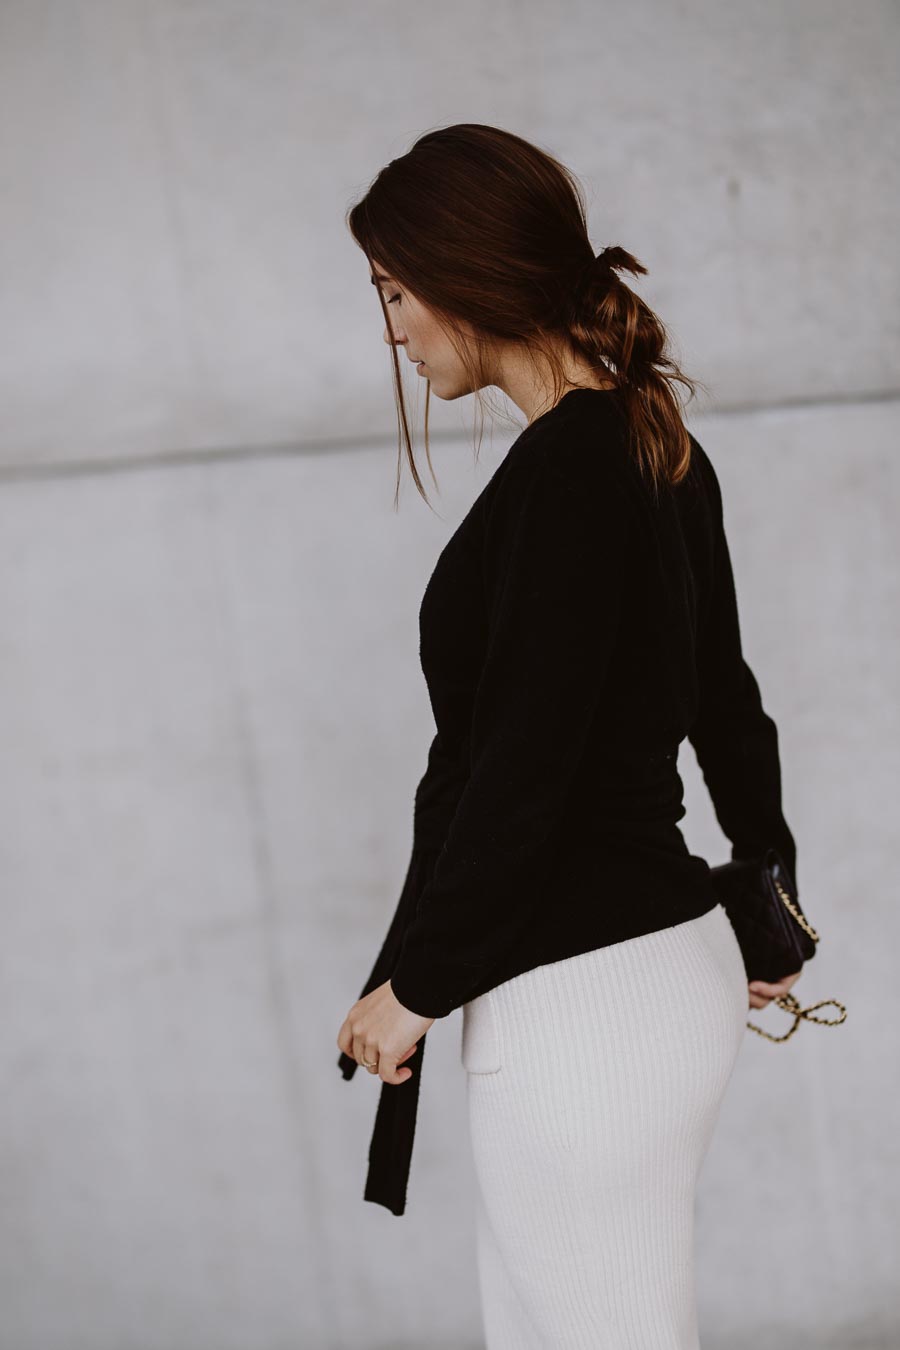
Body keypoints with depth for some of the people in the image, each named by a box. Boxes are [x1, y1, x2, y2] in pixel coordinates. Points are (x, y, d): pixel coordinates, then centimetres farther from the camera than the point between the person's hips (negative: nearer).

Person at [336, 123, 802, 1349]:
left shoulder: (565, 469, -18)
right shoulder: (657, 444, 11)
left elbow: (522, 767, -20)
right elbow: (722, 699, 21)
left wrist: (414, 983, -9)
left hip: (584, 1002, -10)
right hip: (667, 954, 10)